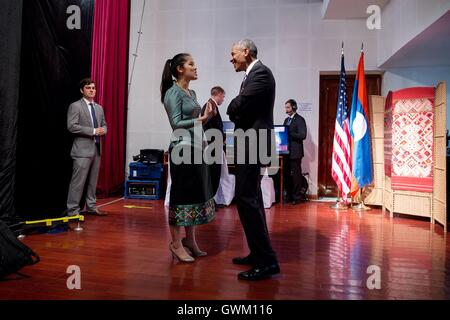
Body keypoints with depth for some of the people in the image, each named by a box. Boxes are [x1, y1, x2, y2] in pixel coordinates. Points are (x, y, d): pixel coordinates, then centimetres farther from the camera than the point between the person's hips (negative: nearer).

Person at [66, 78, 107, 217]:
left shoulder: (99, 108, 17)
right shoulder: (75, 106, -3)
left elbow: (104, 124, 23)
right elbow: (71, 126, -13)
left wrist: (102, 130, -1)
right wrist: (93, 131, -17)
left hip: (97, 148, 7)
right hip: (83, 149, -7)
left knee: (93, 181, 12)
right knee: (78, 181, -6)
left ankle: (91, 207, 22)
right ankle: (73, 210, 2)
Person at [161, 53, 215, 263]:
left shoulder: (191, 92, 17)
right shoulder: (173, 92, -7)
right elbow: (176, 123, -15)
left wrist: (206, 116, 4)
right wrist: (201, 119, -21)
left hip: (197, 147, 9)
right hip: (183, 148, -9)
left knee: (197, 194, 11)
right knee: (182, 195, -3)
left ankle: (190, 239, 23)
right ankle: (176, 243, 10)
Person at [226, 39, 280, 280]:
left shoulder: (260, 72, -10)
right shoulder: (253, 74, 21)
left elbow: (236, 107, -17)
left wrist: (232, 110, 2)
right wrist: (237, 112, -3)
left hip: (253, 142, -11)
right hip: (250, 142, 11)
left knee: (245, 197, -13)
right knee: (251, 197, 13)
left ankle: (267, 261, -6)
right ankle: (259, 254, 24)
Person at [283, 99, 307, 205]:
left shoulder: (300, 120, -6)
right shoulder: (286, 120, 18)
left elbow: (303, 135, -15)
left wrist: (289, 134, -20)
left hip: (295, 151, -7)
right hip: (286, 151, 7)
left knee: (296, 174, -2)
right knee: (287, 174, 10)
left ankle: (297, 196, 6)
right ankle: (289, 195, 20)